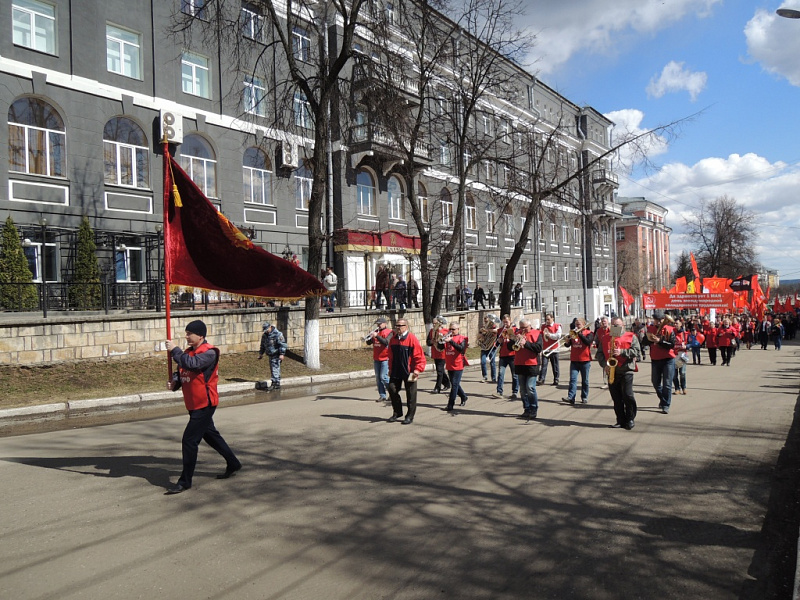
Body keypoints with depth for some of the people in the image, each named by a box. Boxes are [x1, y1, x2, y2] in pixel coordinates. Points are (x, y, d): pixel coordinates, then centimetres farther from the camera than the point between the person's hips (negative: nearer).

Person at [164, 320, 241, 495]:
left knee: (189, 440, -10)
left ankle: (185, 481, 0)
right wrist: (174, 383, -8)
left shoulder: (209, 353, -17)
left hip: (205, 404, -9)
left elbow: (192, 364, -33)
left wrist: (174, 350, -26)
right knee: (210, 435, 20)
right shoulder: (188, 352, 10)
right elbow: (181, 372, 14)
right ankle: (233, 464, 36)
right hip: (194, 405, 9)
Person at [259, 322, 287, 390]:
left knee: (275, 369, -13)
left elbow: (282, 344, -17)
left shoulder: (277, 334, -13)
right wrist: (261, 353, 22)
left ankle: (274, 383, -13)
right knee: (273, 369, 11)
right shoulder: (264, 335, 11)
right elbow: (263, 345, 23)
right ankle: (277, 384, 18)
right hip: (270, 355, 8)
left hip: (276, 355, -8)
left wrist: (282, 354, -22)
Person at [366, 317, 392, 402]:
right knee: (378, 378, 5)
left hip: (385, 359, -6)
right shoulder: (376, 332, 14)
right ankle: (382, 396, 11)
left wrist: (377, 336, -27)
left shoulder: (389, 332, -4)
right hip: (376, 359, 6)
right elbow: (368, 343, 9)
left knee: (383, 377, -10)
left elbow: (386, 342, -21)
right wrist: (370, 336, -10)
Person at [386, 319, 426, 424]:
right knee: (392, 389, 2)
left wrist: (418, 369, -18)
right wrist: (390, 369, 15)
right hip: (396, 371, 5)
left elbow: (419, 355, -12)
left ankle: (410, 416, 15)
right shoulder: (393, 339, 6)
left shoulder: (412, 338, -12)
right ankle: (397, 412, 19)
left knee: (410, 394, 4)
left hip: (409, 372, -5)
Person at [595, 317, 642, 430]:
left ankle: (630, 419, 5)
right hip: (611, 372, 4)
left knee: (628, 395, -10)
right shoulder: (605, 339, 16)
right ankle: (621, 420, 13)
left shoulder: (631, 337, 5)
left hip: (626, 371, -4)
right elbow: (599, 354, 13)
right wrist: (605, 364, -3)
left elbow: (637, 351, -7)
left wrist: (622, 352, -16)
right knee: (616, 398, 5)